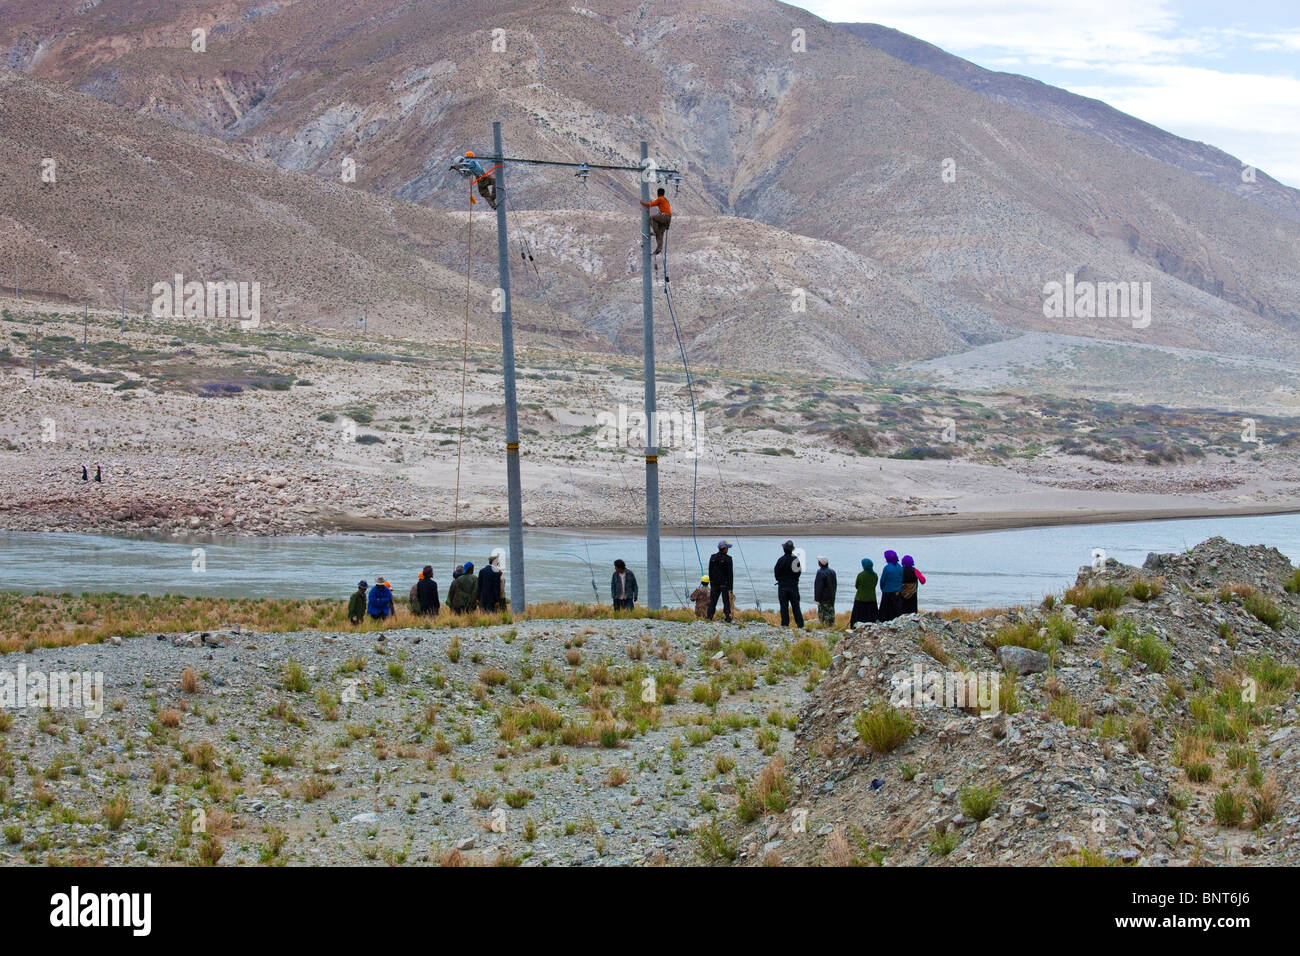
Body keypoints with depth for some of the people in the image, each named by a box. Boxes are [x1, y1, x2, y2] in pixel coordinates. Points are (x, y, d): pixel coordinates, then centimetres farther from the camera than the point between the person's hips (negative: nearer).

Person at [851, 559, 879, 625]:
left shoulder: (860, 575, -14)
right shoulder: (874, 575, -2)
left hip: (861, 598, -3)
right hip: (872, 599, 4)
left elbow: (856, 586, -2)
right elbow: (874, 585, 8)